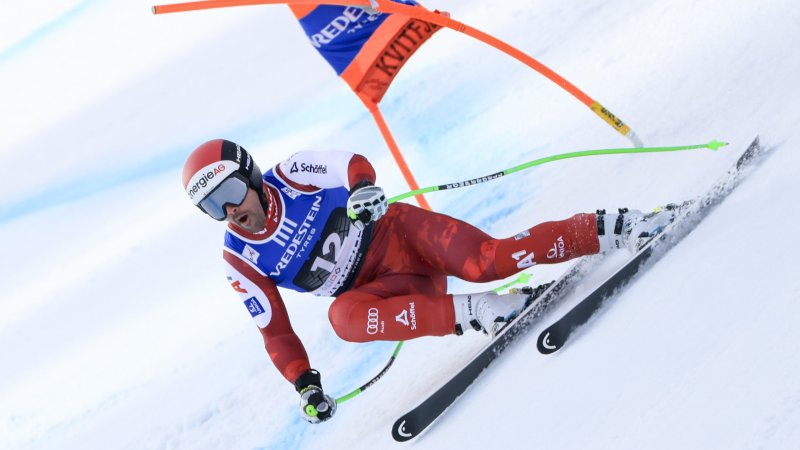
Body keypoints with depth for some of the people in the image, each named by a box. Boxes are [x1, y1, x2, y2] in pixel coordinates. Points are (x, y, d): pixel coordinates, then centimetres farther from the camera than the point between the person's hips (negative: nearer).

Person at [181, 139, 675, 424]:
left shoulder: (290, 175, -5)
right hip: (383, 286, 2)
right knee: (343, 317, -31)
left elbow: (354, 164, -6)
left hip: (398, 233, -1)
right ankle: (472, 312, -31)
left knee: (488, 261, -25)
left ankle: (610, 229, -13)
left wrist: (361, 187, -29)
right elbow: (274, 328, 5)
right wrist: (305, 384, 2)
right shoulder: (241, 260, 1)